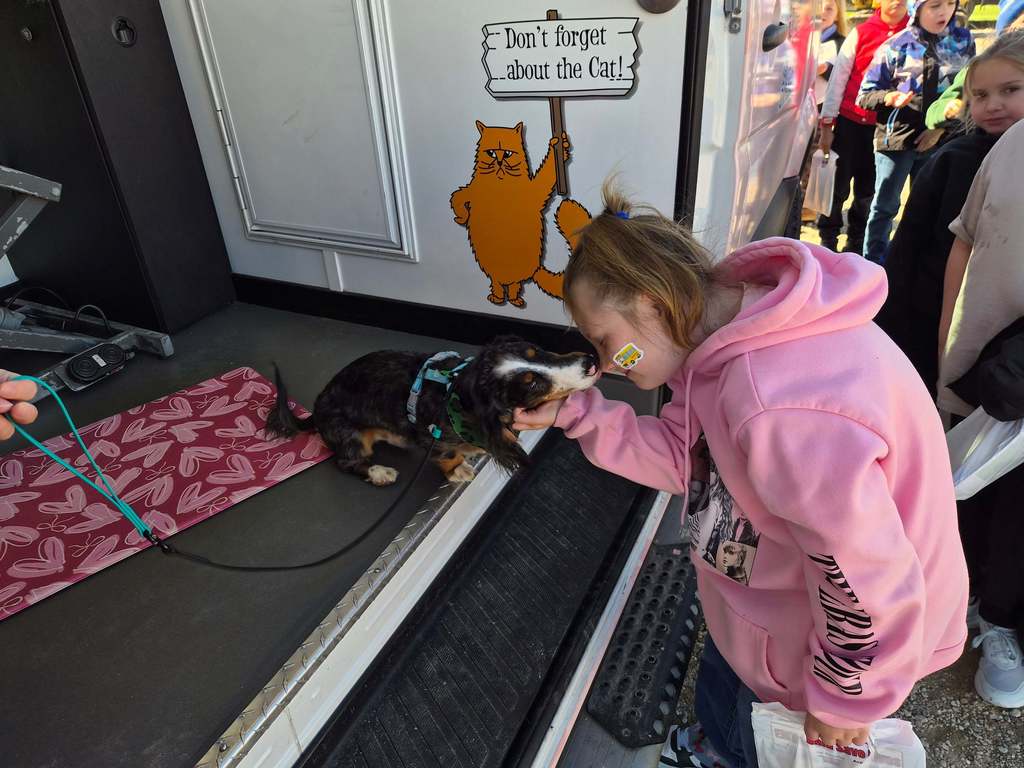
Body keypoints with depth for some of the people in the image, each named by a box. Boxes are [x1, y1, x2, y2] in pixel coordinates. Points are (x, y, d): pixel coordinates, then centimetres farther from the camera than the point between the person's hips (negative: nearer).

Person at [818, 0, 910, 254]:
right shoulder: (861, 32, -1)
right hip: (850, 121, -2)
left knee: (868, 188, 8)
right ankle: (828, 238, 17)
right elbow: (838, 78, 0)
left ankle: (856, 242, 21)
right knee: (838, 185, 3)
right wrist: (826, 125, -3)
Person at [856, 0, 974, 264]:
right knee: (885, 205, 5)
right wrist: (889, 97, -22)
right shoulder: (895, 47, -6)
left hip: (938, 140, 3)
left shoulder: (963, 41, 3)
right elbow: (864, 95, -3)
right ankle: (873, 262, 17)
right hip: (896, 137, -3)